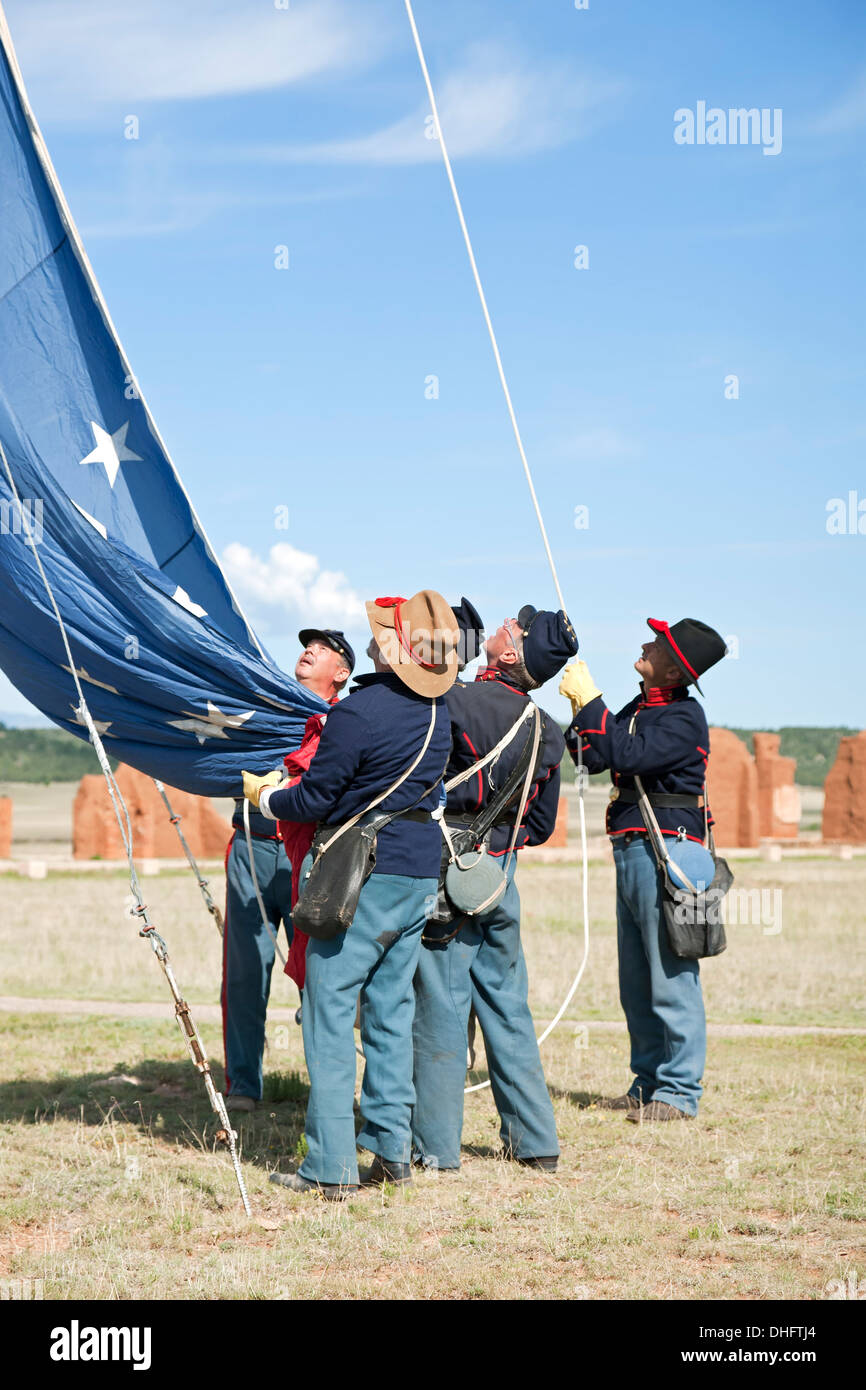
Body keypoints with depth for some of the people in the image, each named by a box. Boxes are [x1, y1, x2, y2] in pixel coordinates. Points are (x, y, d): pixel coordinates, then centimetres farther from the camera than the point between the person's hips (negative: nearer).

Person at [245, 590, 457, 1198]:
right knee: (392, 1011, 13)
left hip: (360, 876, -7)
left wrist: (264, 796, 10)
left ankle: (331, 1164, -1)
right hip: (420, 874, 7)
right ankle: (393, 1149, 15)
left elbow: (315, 800, -11)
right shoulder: (438, 712, 5)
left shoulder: (358, 712, -17)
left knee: (330, 1012, -1)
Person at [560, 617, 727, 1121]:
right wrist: (580, 708, 4)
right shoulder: (639, 708, 15)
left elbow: (627, 755, -22)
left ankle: (679, 1092, -2)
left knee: (671, 977, -7)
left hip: (664, 852, -9)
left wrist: (590, 700, -16)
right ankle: (648, 1083, 21)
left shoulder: (684, 717, -11)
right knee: (637, 981, 13)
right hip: (631, 851, 9)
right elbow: (595, 758, 15)